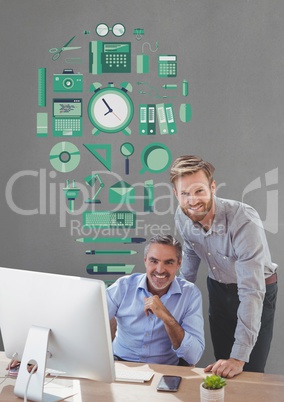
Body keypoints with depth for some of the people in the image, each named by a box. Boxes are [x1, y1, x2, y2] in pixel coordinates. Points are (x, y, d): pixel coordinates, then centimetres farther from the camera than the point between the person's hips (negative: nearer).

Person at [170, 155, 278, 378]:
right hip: (218, 288, 5)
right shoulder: (182, 217, -16)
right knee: (222, 372, 13)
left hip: (259, 290, -5)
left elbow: (251, 292, -37)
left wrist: (239, 357, -39)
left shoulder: (244, 220, -35)